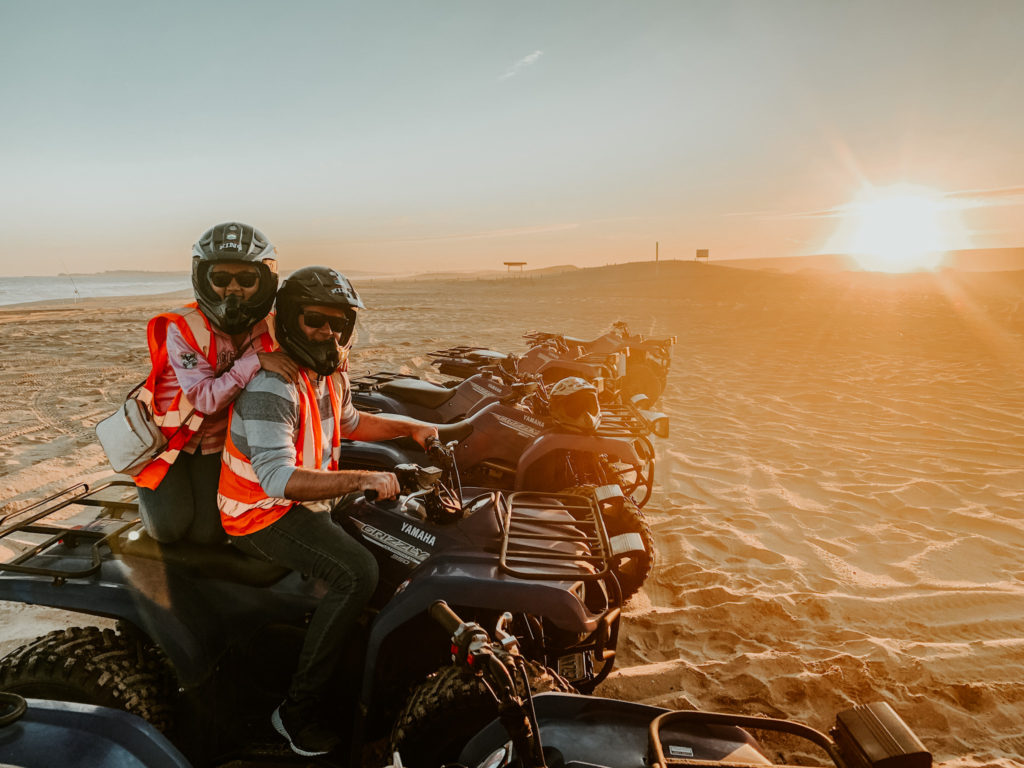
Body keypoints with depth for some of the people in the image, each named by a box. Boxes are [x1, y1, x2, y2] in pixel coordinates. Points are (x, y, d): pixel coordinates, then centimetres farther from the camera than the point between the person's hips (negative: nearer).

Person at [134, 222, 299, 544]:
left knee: (209, 533, 0)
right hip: (169, 434, -3)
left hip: (216, 441, 3)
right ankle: (147, 485, 25)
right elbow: (207, 398, -34)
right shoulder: (182, 329, -25)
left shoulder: (269, 330, -12)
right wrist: (256, 361, -42)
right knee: (170, 527, -7)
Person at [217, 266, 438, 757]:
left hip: (309, 500, 9)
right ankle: (297, 711, -13)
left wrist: (410, 428, 11)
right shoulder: (271, 384, -25)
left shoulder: (330, 371, 5)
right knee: (358, 574, -26)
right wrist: (363, 479, -38)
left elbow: (348, 422, 23)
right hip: (263, 513, -9)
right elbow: (278, 479, -34)